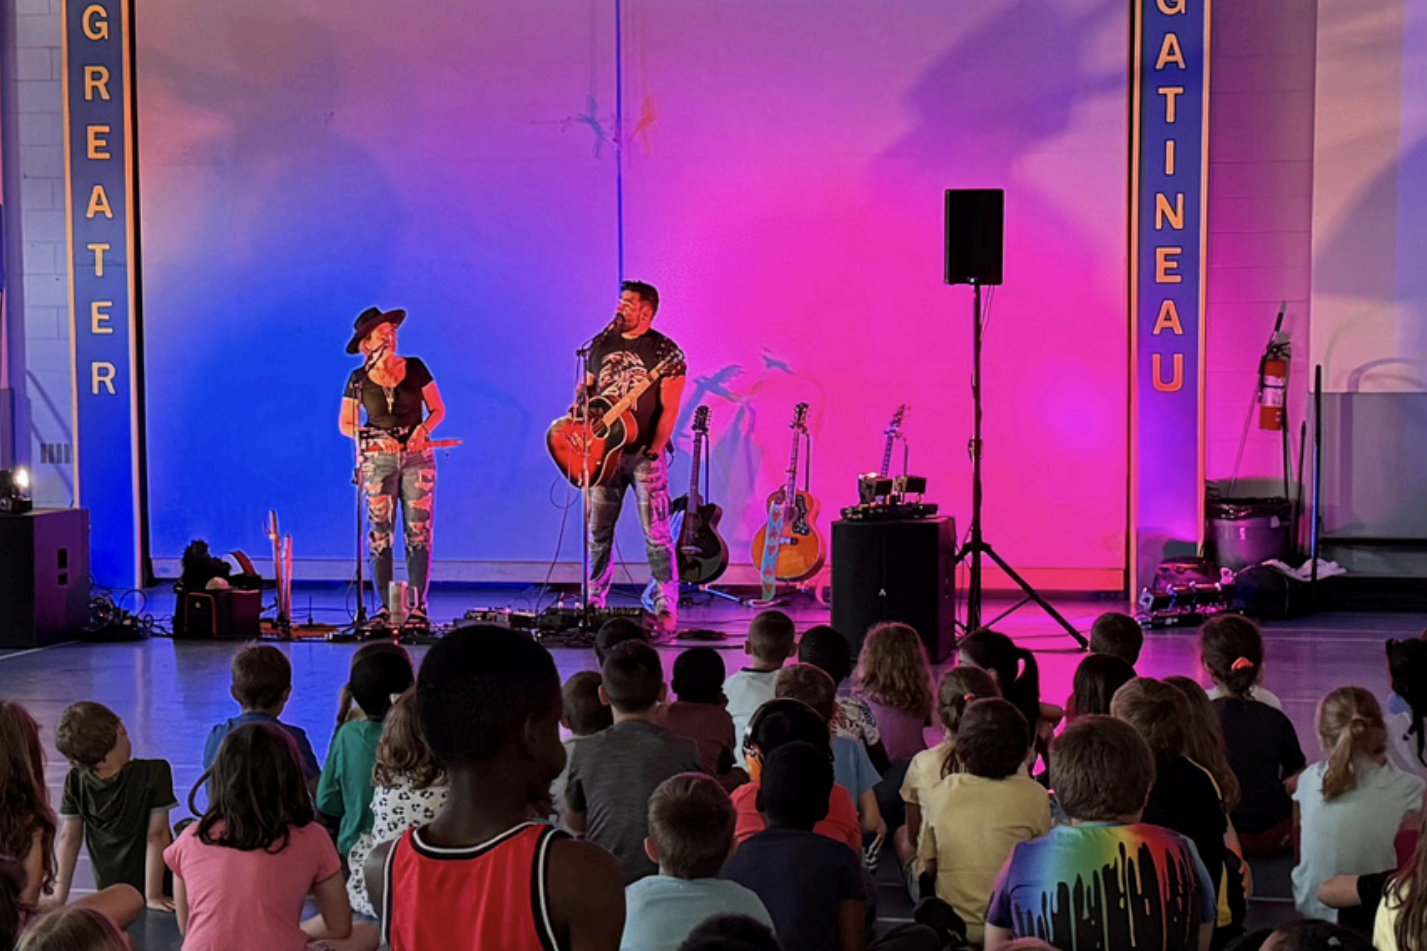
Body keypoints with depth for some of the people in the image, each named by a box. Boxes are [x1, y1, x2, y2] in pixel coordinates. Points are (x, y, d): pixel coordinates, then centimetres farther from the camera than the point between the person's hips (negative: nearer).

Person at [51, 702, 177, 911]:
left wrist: (58, 900, 2)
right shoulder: (154, 773, -19)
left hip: (109, 896, 3)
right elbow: (156, 837, -16)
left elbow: (68, 839, -4)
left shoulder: (75, 782, -11)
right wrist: (153, 896, -13)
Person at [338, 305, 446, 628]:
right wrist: (374, 439, -11)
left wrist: (424, 428, -13)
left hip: (417, 456, 0)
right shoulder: (359, 379, 2)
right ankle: (385, 607, 2)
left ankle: (417, 606, 0)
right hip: (378, 460, 0)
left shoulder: (415, 368, 3)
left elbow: (438, 409, 7)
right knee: (380, 535, -3)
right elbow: (345, 425, 5)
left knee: (418, 533, -3)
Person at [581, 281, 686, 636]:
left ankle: (665, 609, -4)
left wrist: (654, 451, -18)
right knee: (597, 531, 8)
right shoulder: (601, 344, 10)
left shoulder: (665, 352, -6)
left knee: (656, 533, -6)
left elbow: (669, 409, -10)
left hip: (644, 453, -5)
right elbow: (586, 389, 20)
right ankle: (594, 601, 17)